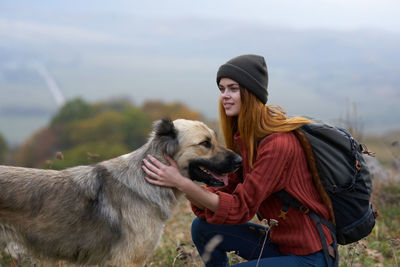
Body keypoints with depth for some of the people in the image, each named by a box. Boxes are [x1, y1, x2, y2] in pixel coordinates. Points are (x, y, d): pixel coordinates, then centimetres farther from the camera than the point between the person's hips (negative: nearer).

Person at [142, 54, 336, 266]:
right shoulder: (242, 137, 3)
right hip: (280, 241, 9)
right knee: (203, 228, 3)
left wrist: (182, 183, -29)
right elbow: (232, 192, 1)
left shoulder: (278, 144, -25)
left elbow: (241, 208, -24)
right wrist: (179, 182, -15)